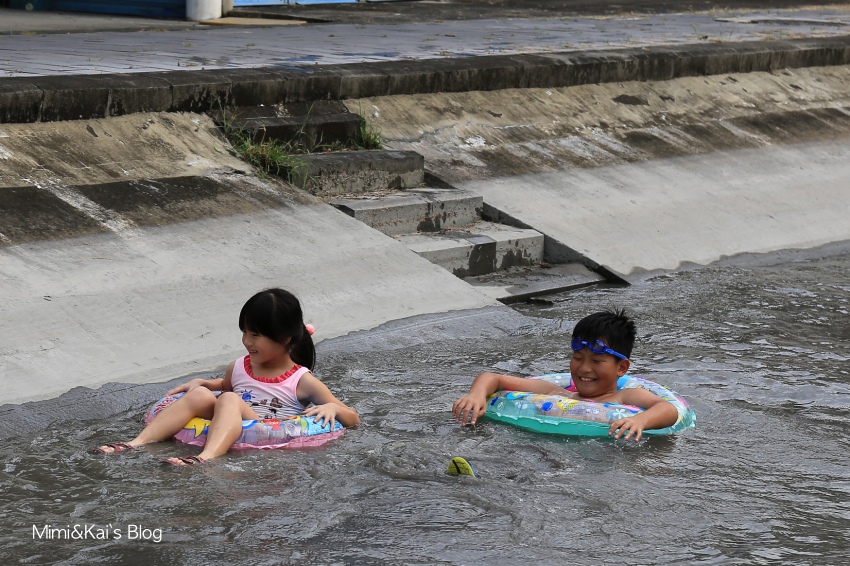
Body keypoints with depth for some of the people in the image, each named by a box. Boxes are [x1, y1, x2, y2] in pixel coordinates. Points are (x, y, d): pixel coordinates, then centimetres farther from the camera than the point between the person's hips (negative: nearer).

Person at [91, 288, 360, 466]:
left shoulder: (302, 381, 3)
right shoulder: (238, 368, 17)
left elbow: (353, 419, 3)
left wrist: (332, 407, -17)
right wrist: (202, 382, 24)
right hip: (229, 436, 5)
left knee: (230, 400, -28)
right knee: (200, 395, -16)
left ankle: (205, 458, -57)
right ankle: (136, 443, -26)